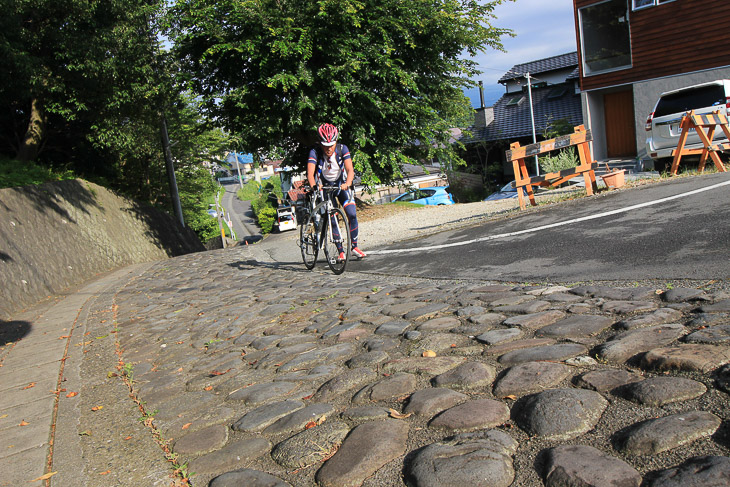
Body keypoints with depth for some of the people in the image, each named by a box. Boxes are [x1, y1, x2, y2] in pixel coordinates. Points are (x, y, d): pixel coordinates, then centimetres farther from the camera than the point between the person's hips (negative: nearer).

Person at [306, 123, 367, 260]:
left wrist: (347, 183, -51)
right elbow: (310, 173, -34)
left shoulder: (342, 149, -20)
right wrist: (314, 186, -54)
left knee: (352, 214, -14)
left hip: (341, 184, 1)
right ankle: (341, 251, 1)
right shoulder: (315, 152, -22)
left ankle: (355, 247, 3)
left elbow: (350, 169, -31)